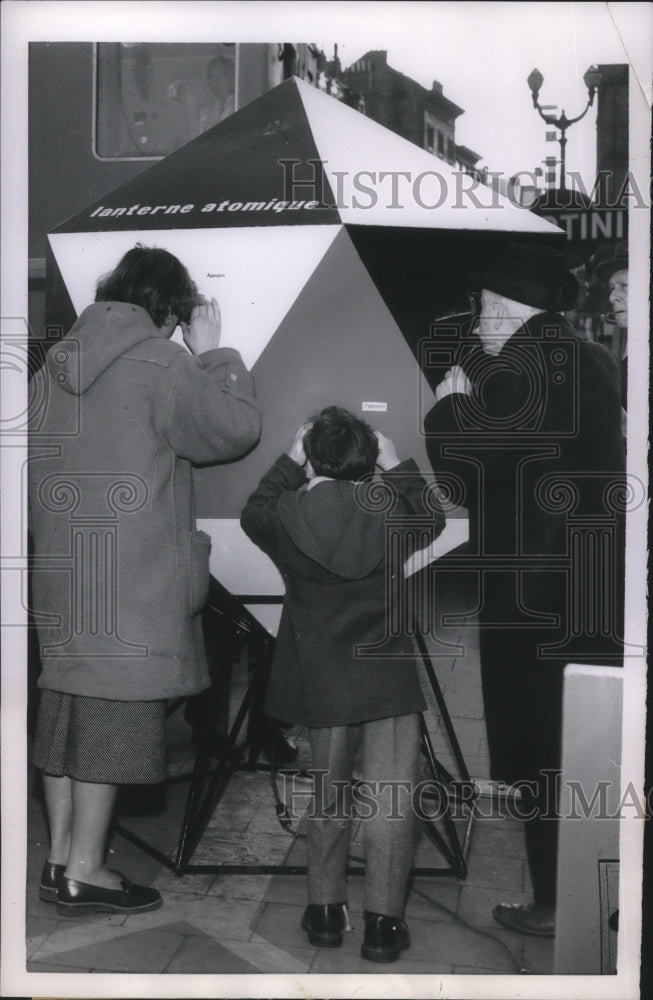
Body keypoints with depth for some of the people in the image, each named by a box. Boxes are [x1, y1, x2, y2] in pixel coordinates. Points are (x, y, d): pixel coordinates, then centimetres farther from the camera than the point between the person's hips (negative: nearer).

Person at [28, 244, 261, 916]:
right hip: (132, 581, -8)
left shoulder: (56, 362, 14)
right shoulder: (161, 363, -10)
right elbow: (236, 430, -5)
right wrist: (213, 352, 4)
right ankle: (83, 874, 6)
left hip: (61, 568, 8)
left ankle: (60, 858, 22)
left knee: (65, 709, 12)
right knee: (114, 714, -1)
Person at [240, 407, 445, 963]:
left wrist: (290, 462, 21)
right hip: (390, 679, -2)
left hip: (323, 682, 2)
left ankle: (326, 910, 22)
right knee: (390, 793, 3)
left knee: (328, 791, 16)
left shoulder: (283, 520, -7)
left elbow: (252, 513, 17)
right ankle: (383, 922, 6)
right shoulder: (388, 519, -6)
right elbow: (433, 519, 16)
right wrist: (398, 467, 22)